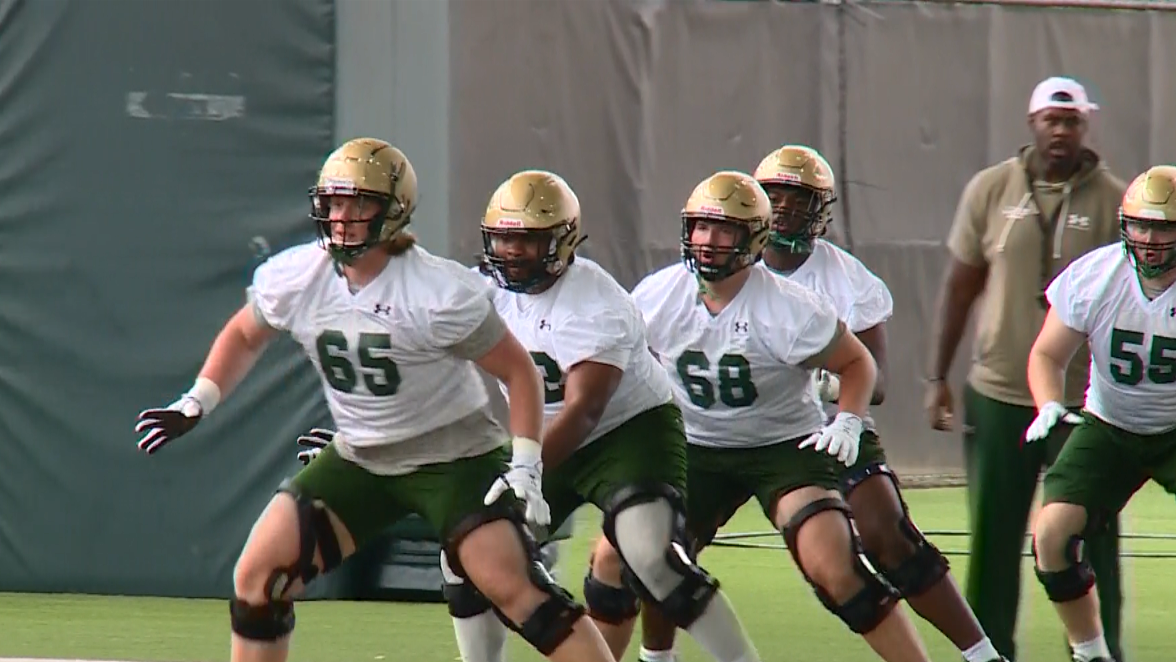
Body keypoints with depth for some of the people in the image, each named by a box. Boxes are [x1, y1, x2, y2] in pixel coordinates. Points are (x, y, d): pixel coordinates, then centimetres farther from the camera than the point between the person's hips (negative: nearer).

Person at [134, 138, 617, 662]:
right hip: (358, 458, 5)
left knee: (512, 588, -22)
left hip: (452, 456, -5)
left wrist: (525, 468, -20)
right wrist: (195, 406, 3)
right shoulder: (294, 278, -9)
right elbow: (244, 336, 14)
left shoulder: (439, 293, -23)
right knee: (257, 576, -5)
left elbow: (517, 371, -13)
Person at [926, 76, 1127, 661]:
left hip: (1084, 400, -2)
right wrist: (937, 377, 6)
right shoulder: (990, 191, 3)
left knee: (1090, 543, 0)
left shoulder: (1113, 201, -2)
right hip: (998, 395, 2)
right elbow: (960, 287, 9)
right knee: (992, 539, 6)